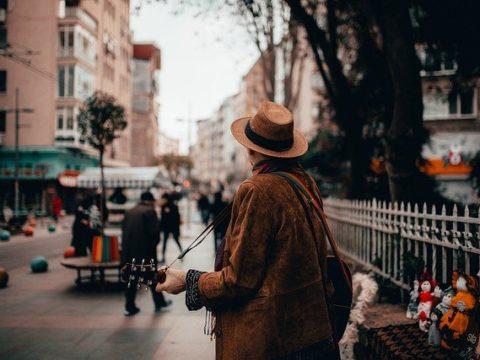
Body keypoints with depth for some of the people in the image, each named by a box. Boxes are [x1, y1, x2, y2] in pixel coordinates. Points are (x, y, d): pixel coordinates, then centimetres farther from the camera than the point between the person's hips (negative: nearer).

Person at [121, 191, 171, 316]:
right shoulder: (150, 211, -8)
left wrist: (126, 247, 12)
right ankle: (159, 302, 21)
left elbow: (124, 230, 9)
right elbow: (155, 231, -15)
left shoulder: (129, 212, 10)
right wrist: (154, 244, 1)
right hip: (145, 250, -5)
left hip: (128, 250, 5)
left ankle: (130, 307, 9)